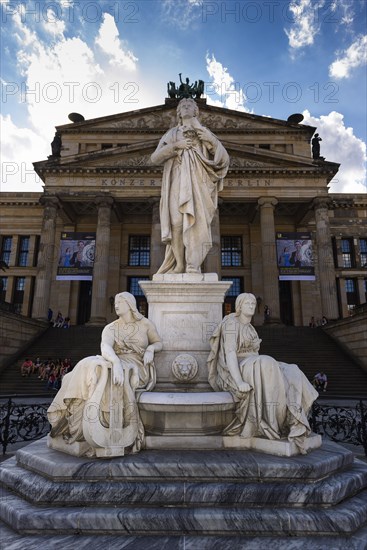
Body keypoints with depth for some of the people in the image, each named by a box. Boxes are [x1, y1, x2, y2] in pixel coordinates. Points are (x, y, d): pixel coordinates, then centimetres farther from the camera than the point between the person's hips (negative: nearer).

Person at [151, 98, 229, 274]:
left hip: (197, 182, -1)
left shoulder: (205, 133, 22)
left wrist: (212, 141, -6)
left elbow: (224, 159, 11)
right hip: (177, 183, 1)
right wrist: (175, 145, -3)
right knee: (177, 223, -14)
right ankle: (179, 265, -10)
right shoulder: (171, 133, 22)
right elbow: (155, 158, 9)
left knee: (196, 220, -18)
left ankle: (193, 267, -23)